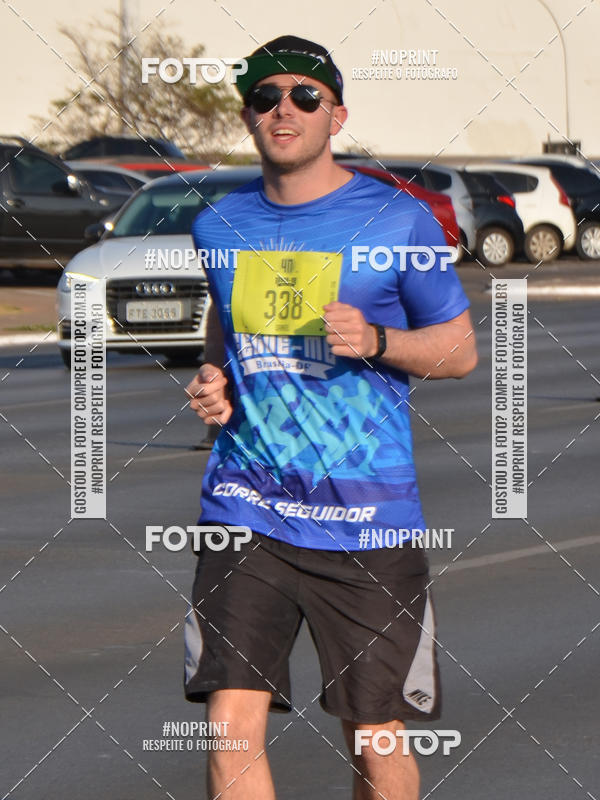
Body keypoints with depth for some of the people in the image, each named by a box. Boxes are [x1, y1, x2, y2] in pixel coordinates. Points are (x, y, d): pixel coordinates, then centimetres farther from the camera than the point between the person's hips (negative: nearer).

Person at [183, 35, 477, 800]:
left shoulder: (398, 221, -2)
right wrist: (211, 382, 5)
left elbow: (460, 350, 4)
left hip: (365, 520, -2)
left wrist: (375, 340, -15)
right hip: (246, 512, 2)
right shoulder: (222, 226, 9)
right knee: (231, 725, -11)